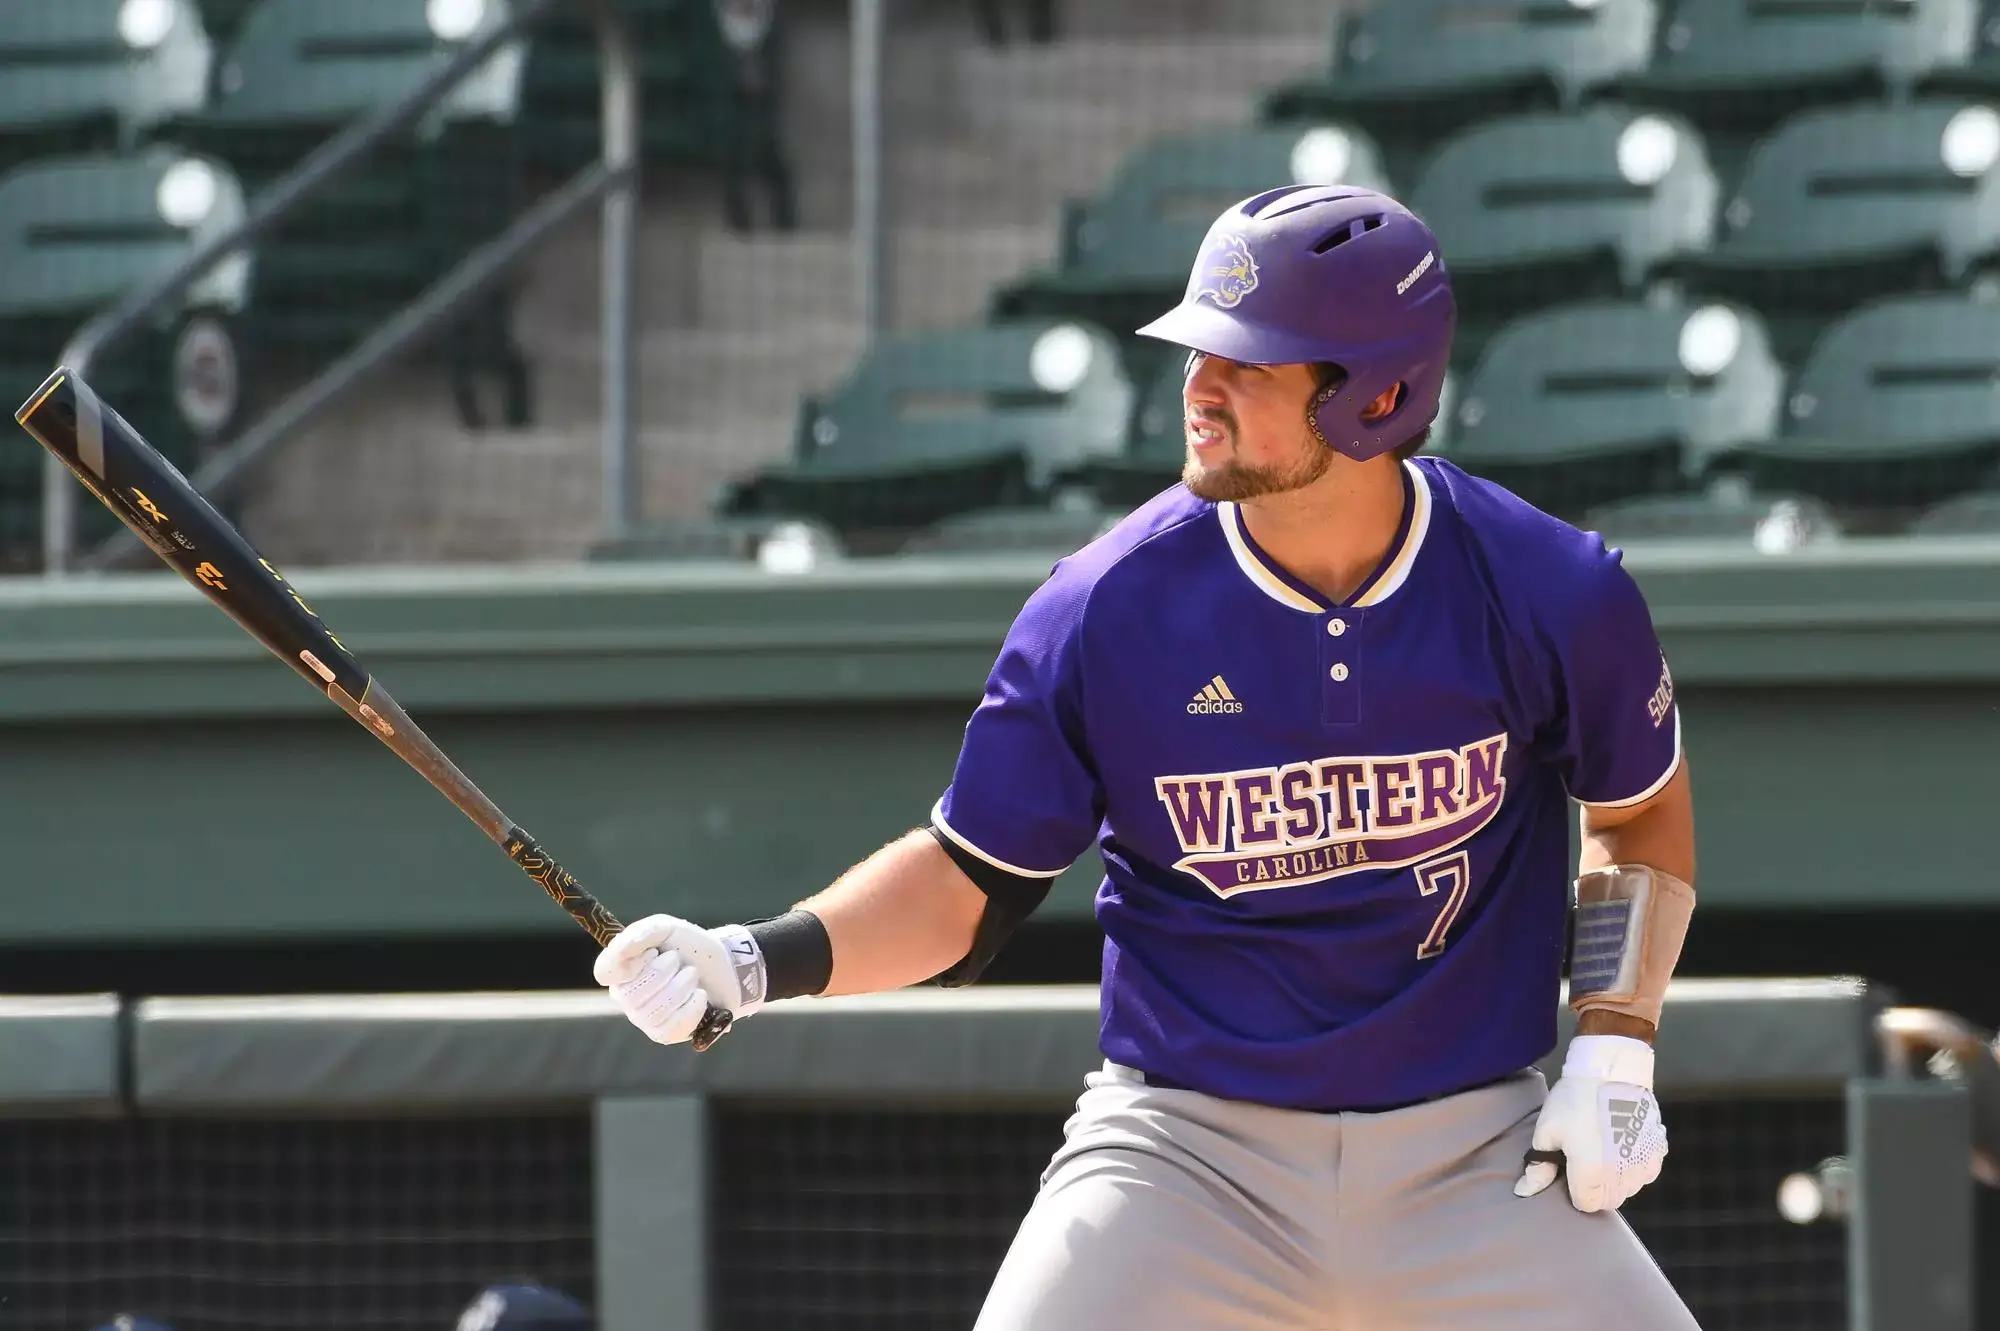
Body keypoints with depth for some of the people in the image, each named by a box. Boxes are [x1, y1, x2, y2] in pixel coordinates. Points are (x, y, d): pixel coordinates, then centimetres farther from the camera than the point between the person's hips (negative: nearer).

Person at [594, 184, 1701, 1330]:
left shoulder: (1548, 593, -8)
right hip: (1185, 1153, -1)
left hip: (1472, 1161, 1)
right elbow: (968, 884, 0)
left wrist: (1615, 1049, 0)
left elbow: (1644, 808, 11)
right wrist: (754, 963, -15)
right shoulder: (1108, 609, -10)